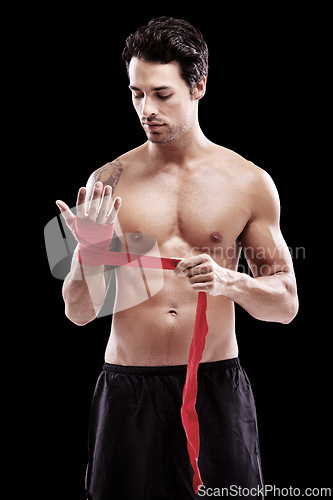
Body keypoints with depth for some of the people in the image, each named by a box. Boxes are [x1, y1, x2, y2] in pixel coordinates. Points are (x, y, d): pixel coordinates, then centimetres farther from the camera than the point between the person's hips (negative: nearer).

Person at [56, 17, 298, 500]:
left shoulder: (248, 183, 2)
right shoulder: (108, 183, 2)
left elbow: (287, 303, 5)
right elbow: (79, 313, 3)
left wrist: (229, 281, -14)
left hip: (217, 387, 0)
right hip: (128, 388, 0)